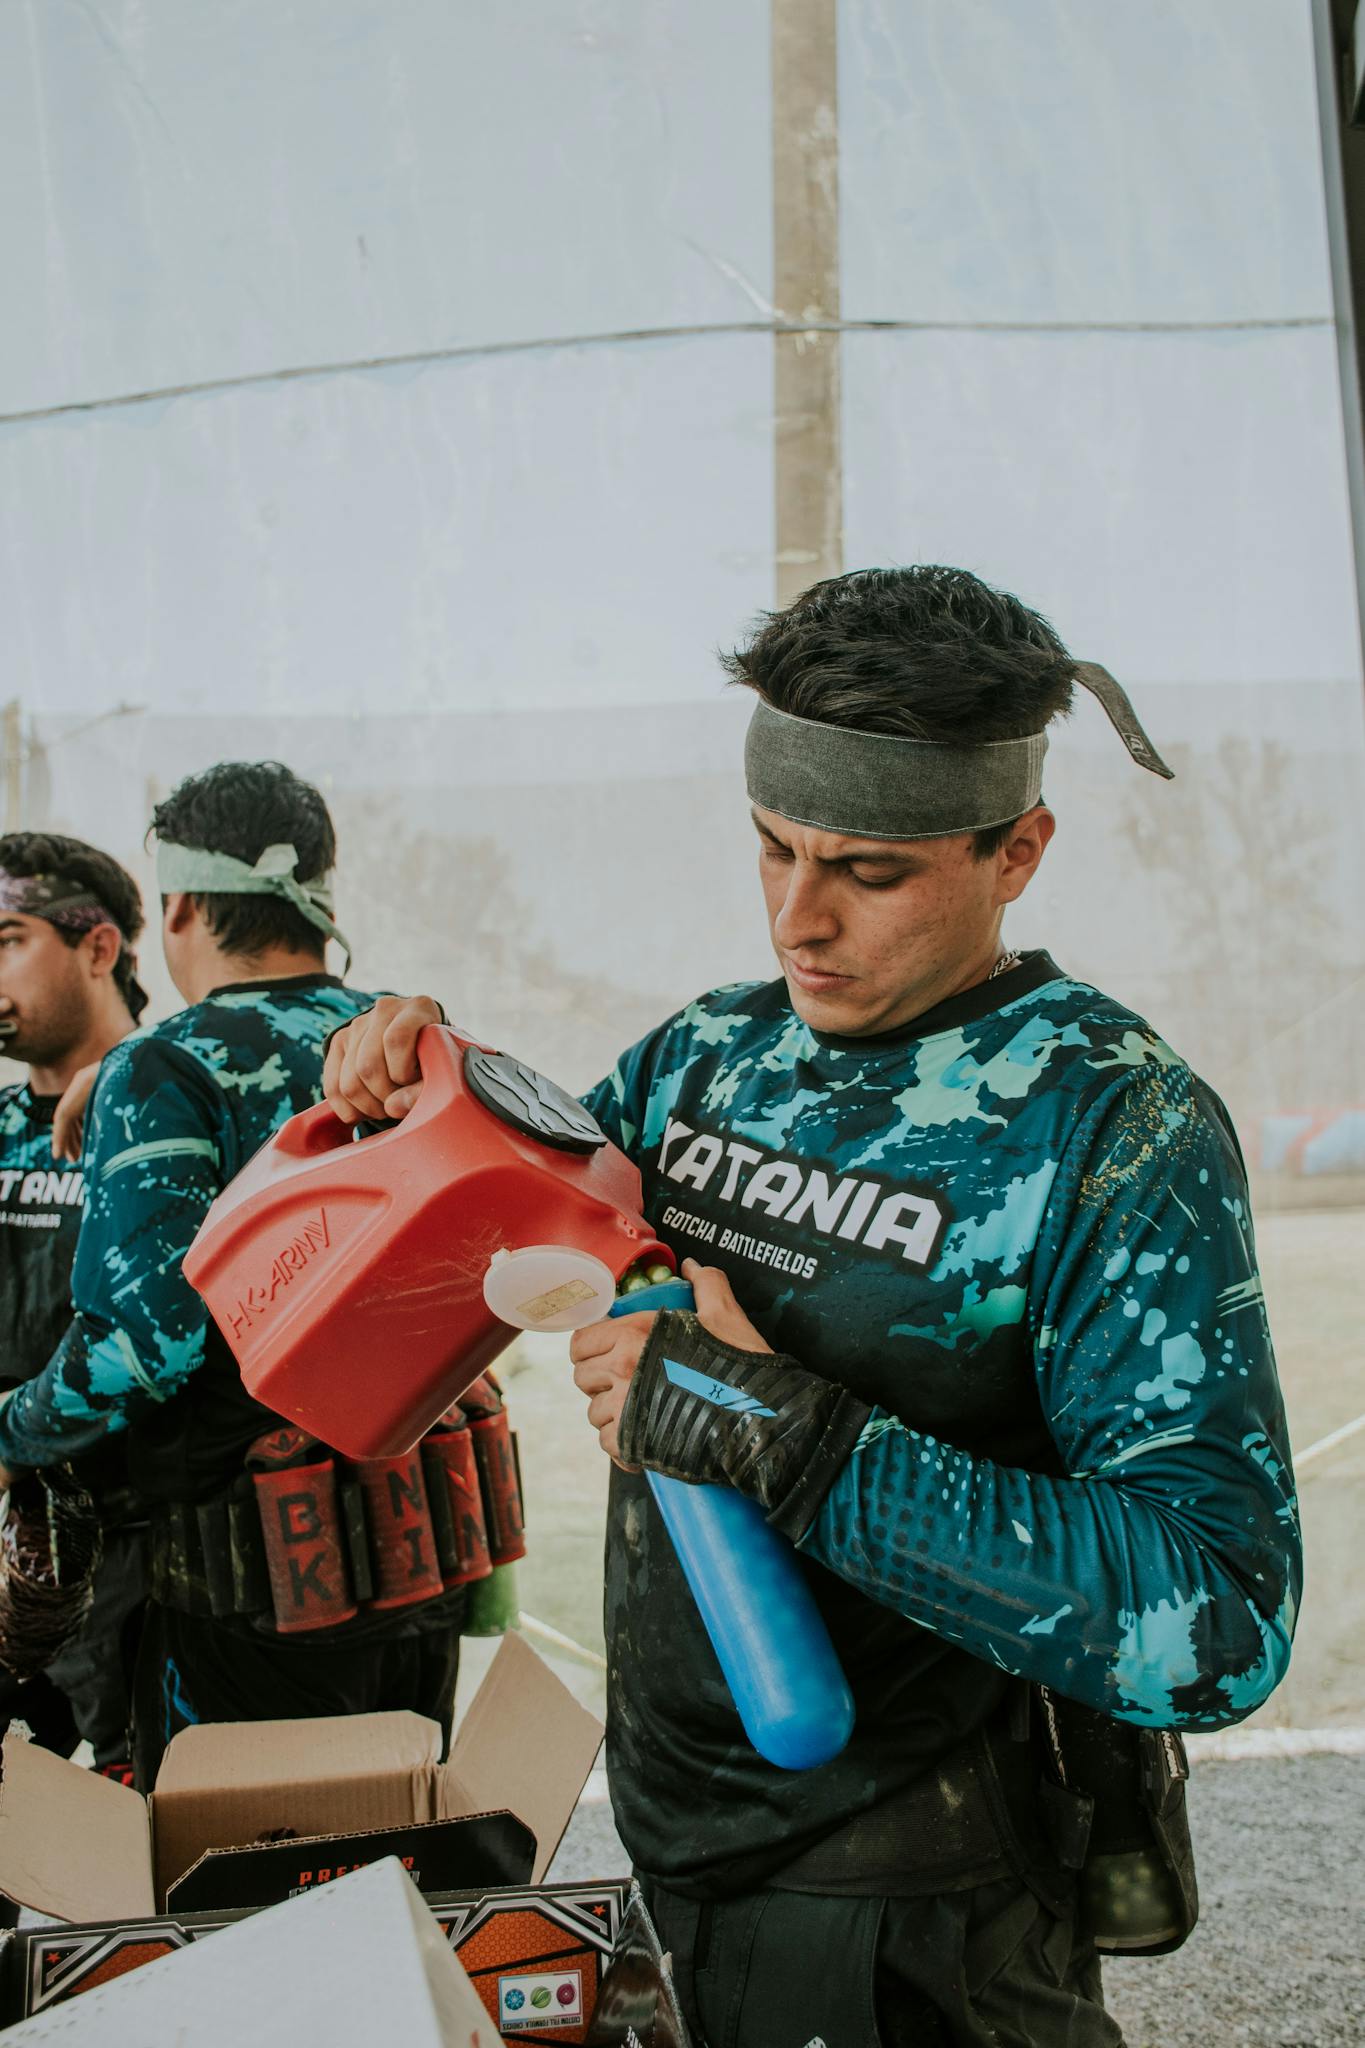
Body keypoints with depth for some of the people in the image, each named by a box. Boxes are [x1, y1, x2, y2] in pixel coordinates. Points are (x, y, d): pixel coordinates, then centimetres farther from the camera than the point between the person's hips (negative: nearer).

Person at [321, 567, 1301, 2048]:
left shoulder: (1116, 1127, -19)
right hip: (663, 1834, 6)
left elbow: (1217, 1629, -27)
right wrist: (428, 1077, -2)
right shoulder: (710, 1053, 1)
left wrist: (791, 1441, -31)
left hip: (900, 1919, -6)